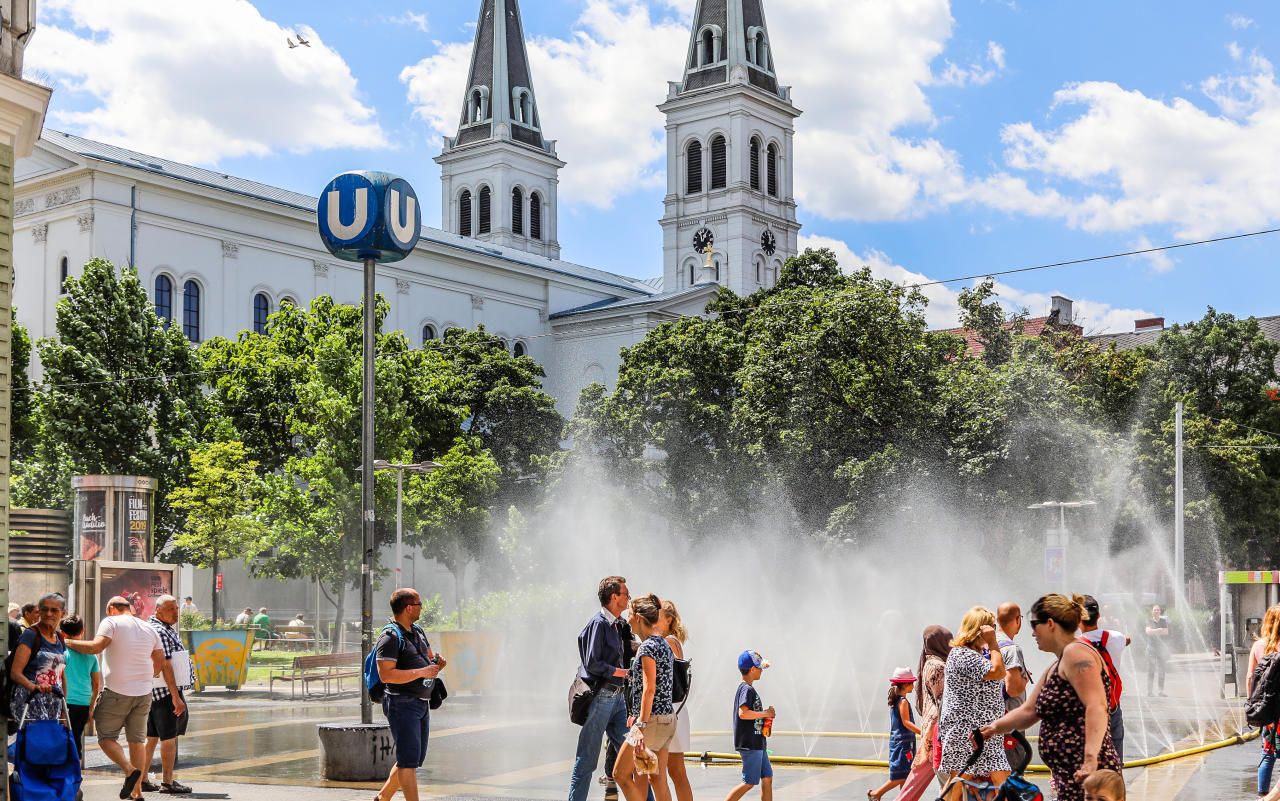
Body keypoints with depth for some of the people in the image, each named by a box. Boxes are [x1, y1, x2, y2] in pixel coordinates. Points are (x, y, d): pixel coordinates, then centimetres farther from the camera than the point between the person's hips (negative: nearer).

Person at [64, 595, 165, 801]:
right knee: (137, 740, 11)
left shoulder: (111, 622, -6)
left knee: (106, 737, 4)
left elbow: (96, 646, -19)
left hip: (117, 692, -6)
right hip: (144, 692, 6)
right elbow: (160, 662, 15)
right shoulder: (149, 629, 12)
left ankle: (130, 770, -16)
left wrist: (70, 643, -7)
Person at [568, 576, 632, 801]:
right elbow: (592, 663, -18)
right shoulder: (598, 623, -12)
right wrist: (618, 672, -11)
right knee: (588, 757, 0)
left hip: (617, 696, 8)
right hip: (600, 696, -8)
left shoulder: (617, 624, 14)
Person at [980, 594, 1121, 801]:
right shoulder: (1056, 667, 22)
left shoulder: (1076, 653, -11)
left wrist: (1090, 759, -32)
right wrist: (995, 727, 7)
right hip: (1070, 775, 10)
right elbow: (1029, 711, 23)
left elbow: (1096, 706, -23)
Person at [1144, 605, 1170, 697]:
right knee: (1150, 670, -7)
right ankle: (1149, 690, -6)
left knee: (1161, 670, 0)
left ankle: (1161, 691, 4)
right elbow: (1148, 631, -10)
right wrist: (1159, 630, -14)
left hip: (1161, 647, 2)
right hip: (1151, 647, -2)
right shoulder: (1149, 621, 6)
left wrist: (1154, 632, -11)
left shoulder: (1163, 621, 10)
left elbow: (1166, 632, -4)